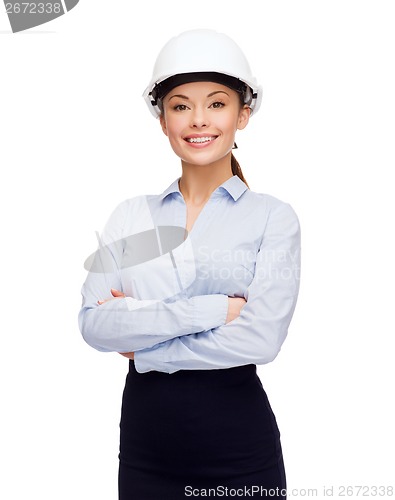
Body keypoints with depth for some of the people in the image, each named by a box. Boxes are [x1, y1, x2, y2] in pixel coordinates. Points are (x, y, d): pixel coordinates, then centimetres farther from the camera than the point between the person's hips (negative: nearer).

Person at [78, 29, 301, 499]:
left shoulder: (273, 217, -6)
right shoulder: (129, 216, 2)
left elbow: (259, 338, -17)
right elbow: (93, 324, -9)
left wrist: (139, 343, -11)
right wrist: (209, 309, -18)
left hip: (239, 445, -2)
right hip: (144, 438, 3)